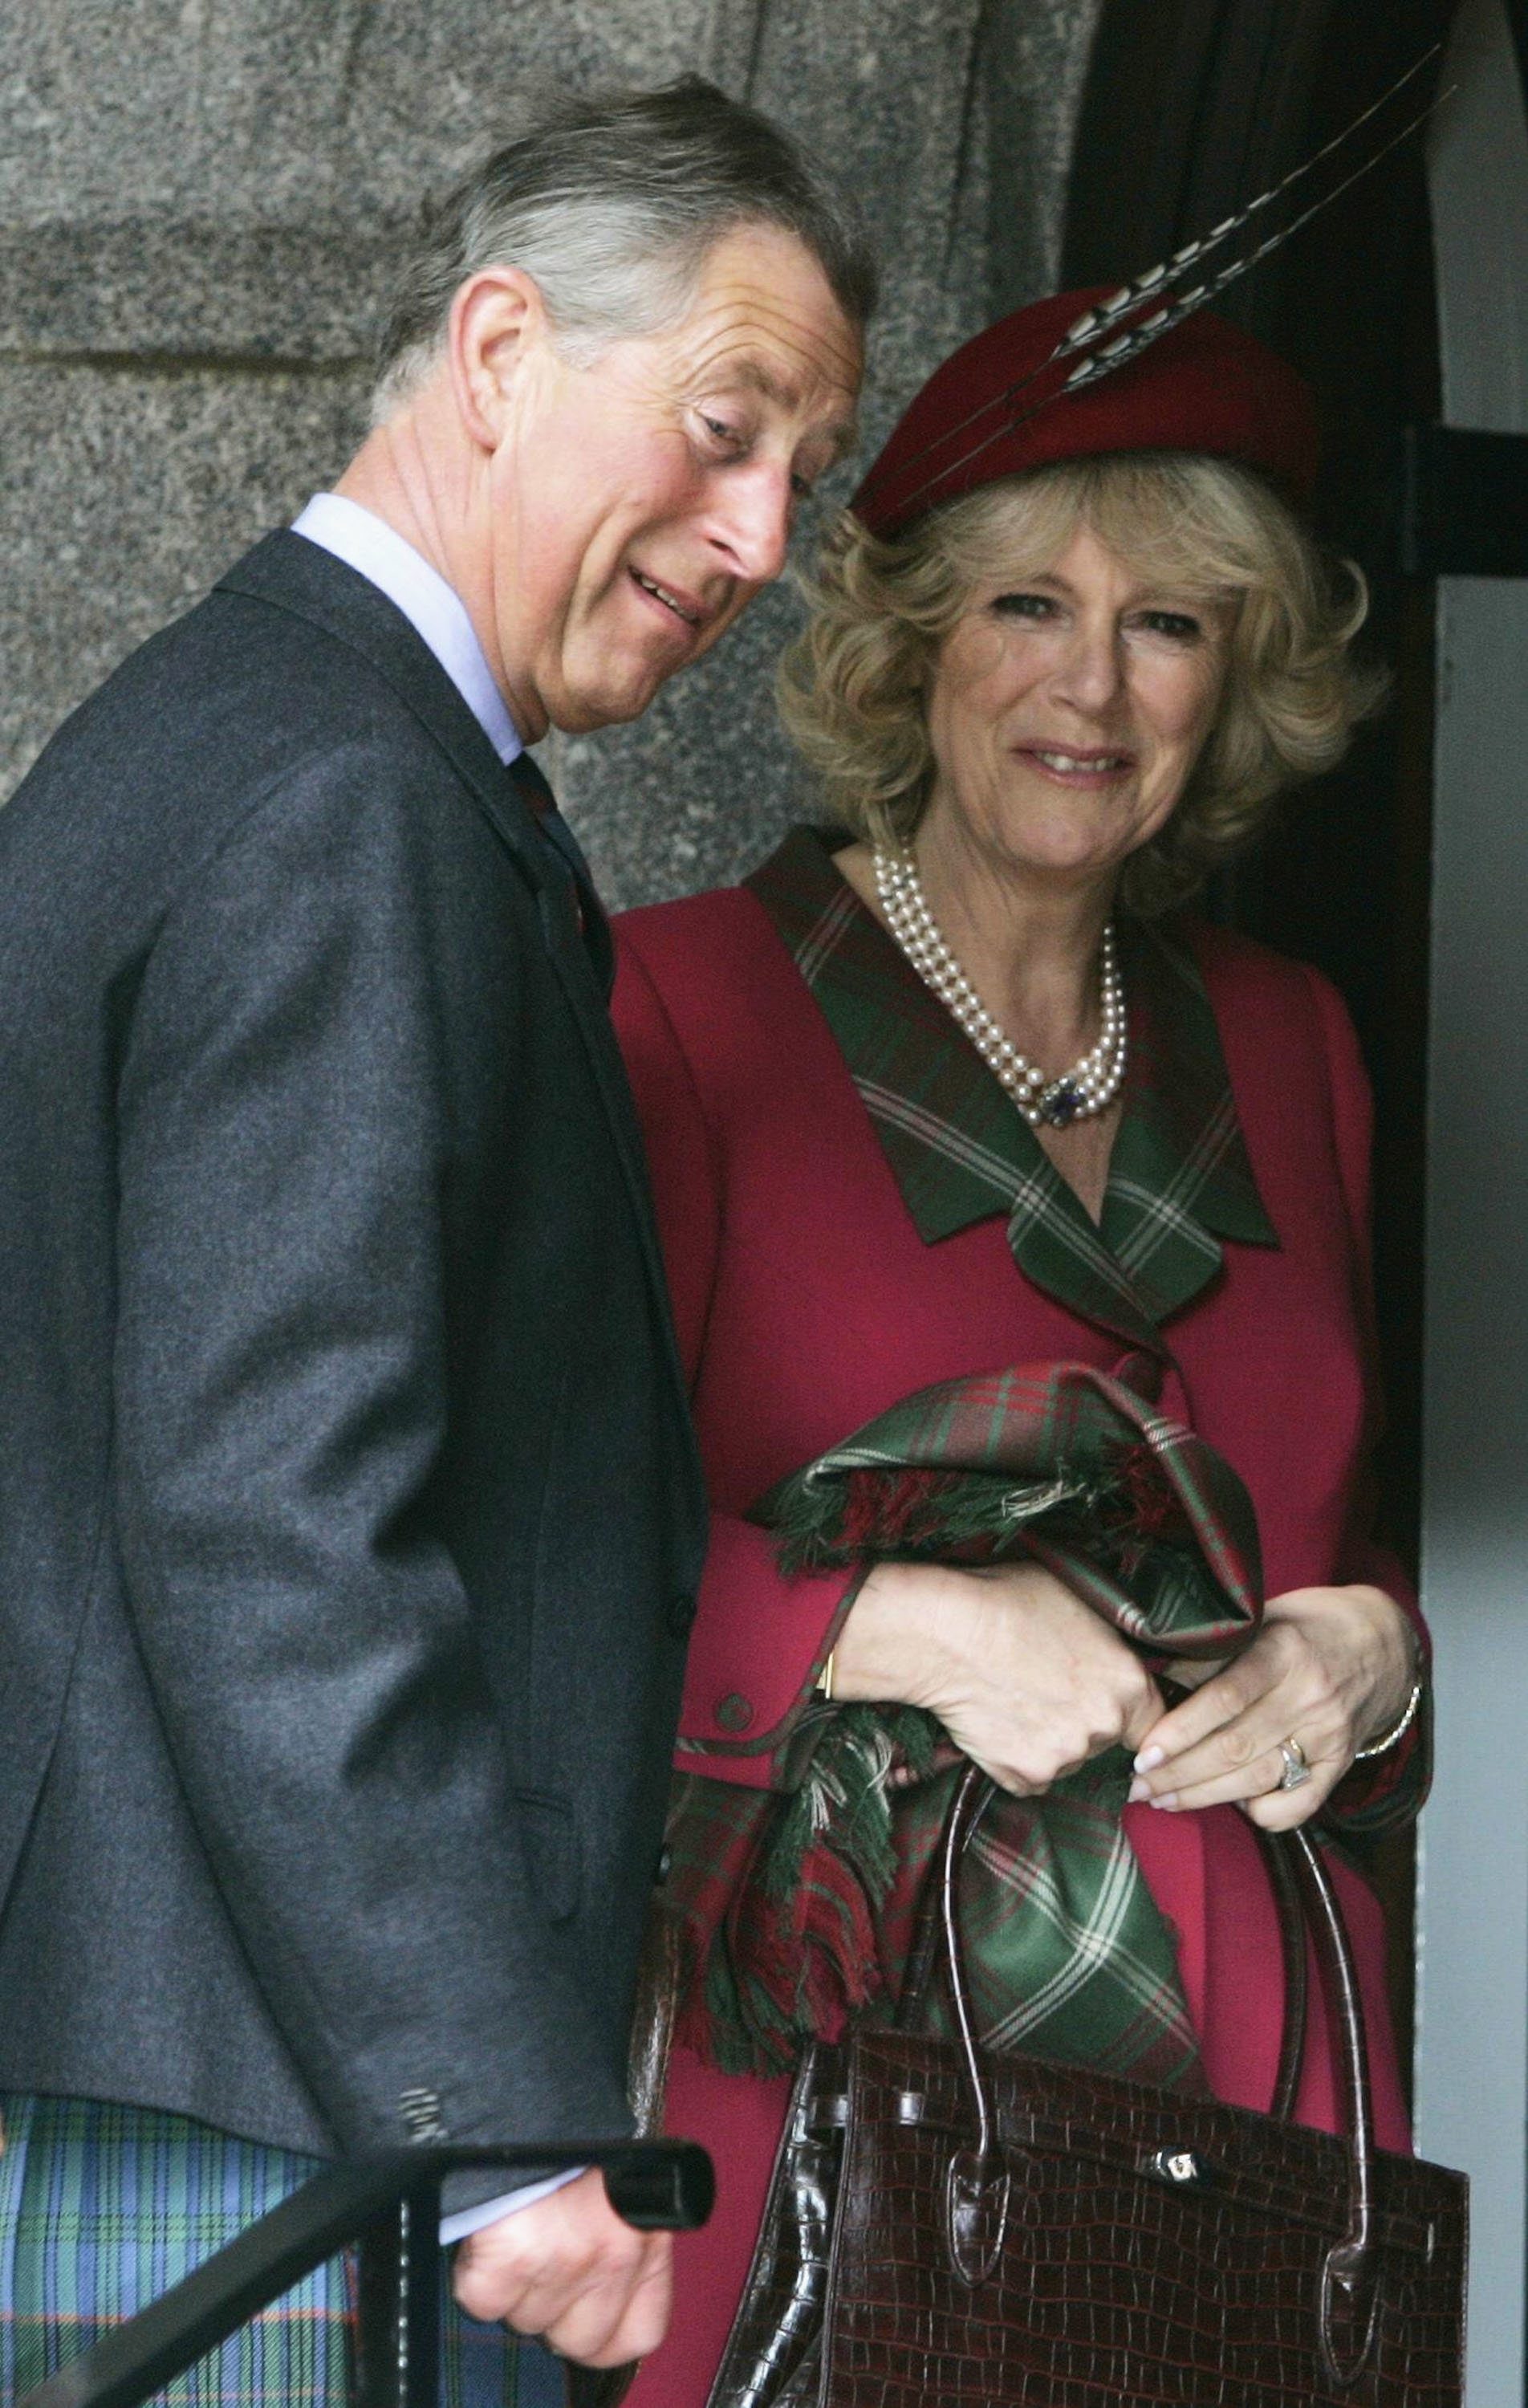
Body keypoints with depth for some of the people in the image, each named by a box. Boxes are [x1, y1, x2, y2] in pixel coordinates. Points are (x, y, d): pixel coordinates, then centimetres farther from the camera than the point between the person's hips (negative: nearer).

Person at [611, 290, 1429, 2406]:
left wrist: (1366, 1658, 1)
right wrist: (910, 1627, -17)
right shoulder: (682, 1011, 1)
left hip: (1239, 2075, 4)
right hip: (814, 2076, -4)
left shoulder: (1282, 1045, 17)